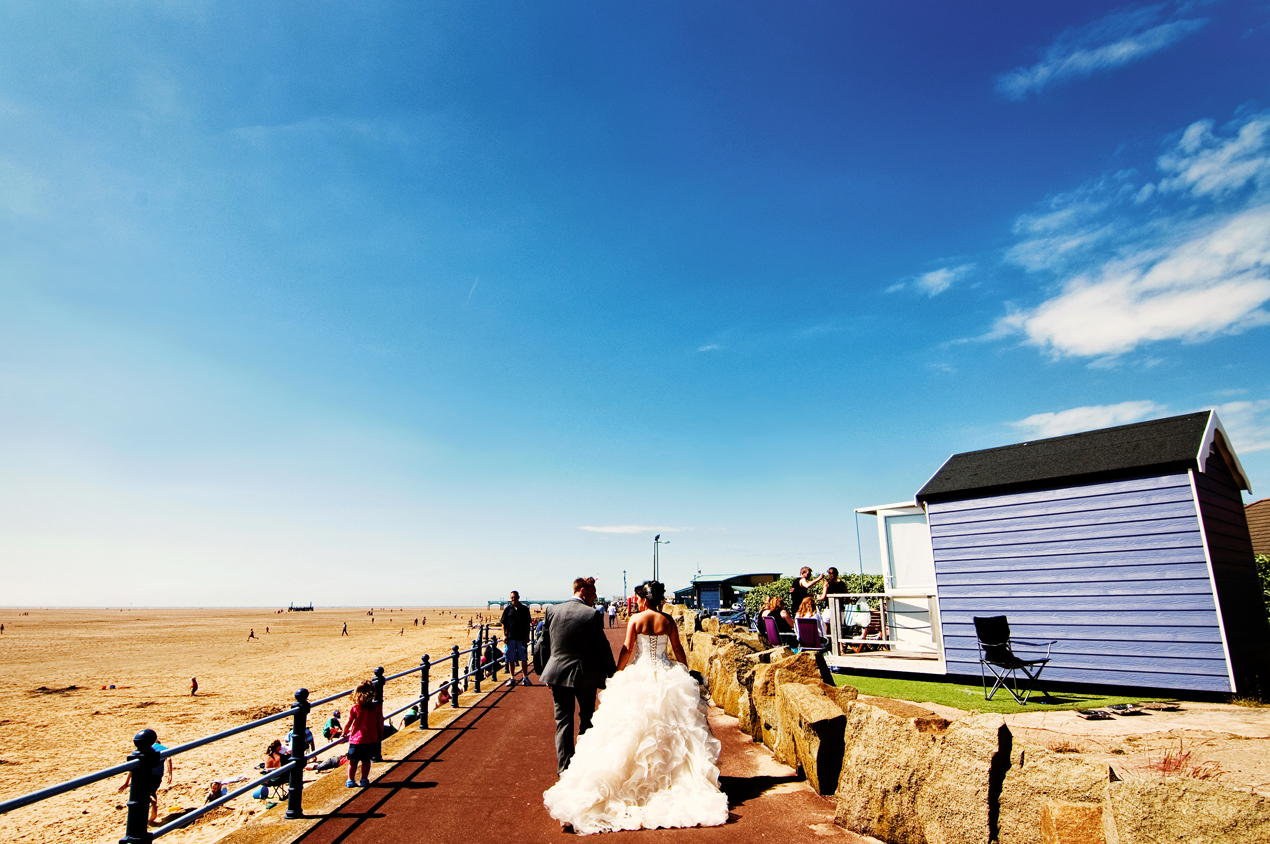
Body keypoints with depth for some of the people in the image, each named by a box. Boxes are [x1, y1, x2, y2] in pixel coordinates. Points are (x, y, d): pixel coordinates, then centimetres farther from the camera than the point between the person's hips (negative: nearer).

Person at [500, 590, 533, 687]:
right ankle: (512, 678, 15)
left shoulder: (524, 609, 6)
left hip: (521, 637, 0)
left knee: (524, 658, 1)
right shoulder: (507, 609, 5)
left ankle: (525, 678, 10)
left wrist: (527, 635, 3)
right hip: (510, 637, 0)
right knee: (511, 659, 5)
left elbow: (527, 624, 9)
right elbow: (503, 623, 6)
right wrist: (504, 635, -4)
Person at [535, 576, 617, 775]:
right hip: (586, 675, -3)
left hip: (557, 673, 3)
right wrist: (612, 672, 2)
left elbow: (543, 643, 5)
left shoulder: (552, 610, -1)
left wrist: (544, 668, 16)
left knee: (563, 722, 9)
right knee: (586, 718, 17)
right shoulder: (592, 614, -14)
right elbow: (602, 647, -10)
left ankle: (564, 768, 8)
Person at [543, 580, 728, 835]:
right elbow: (678, 649, 3)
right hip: (668, 678, 2)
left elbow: (627, 650, -10)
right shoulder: (668, 621, 0)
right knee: (669, 729, 11)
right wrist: (686, 673, 15)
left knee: (634, 729, 7)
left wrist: (618, 675, 0)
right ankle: (669, 774, 15)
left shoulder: (635, 619, -7)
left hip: (639, 677, -2)